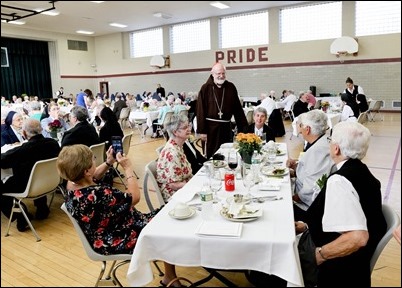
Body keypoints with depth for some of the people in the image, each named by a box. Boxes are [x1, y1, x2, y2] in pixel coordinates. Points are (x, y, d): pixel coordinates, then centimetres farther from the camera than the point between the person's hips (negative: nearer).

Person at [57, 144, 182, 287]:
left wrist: (108, 162, 1)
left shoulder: (72, 184, -10)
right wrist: (128, 168, -16)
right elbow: (135, 196, -25)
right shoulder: (98, 194, -37)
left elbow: (92, 178, 14)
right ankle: (170, 277, 21)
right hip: (116, 242, -9)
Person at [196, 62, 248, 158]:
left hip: (226, 126, 3)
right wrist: (202, 131, -11)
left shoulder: (231, 87, 3)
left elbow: (238, 109, 3)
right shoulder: (206, 88, -5)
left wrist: (243, 128, 0)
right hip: (211, 126, -3)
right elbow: (200, 111, -8)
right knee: (212, 155, 7)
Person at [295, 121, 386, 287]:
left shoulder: (339, 181, -28)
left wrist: (319, 254, -22)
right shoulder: (360, 170, 1)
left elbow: (357, 237, -35)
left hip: (336, 269, -8)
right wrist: (308, 226, 8)